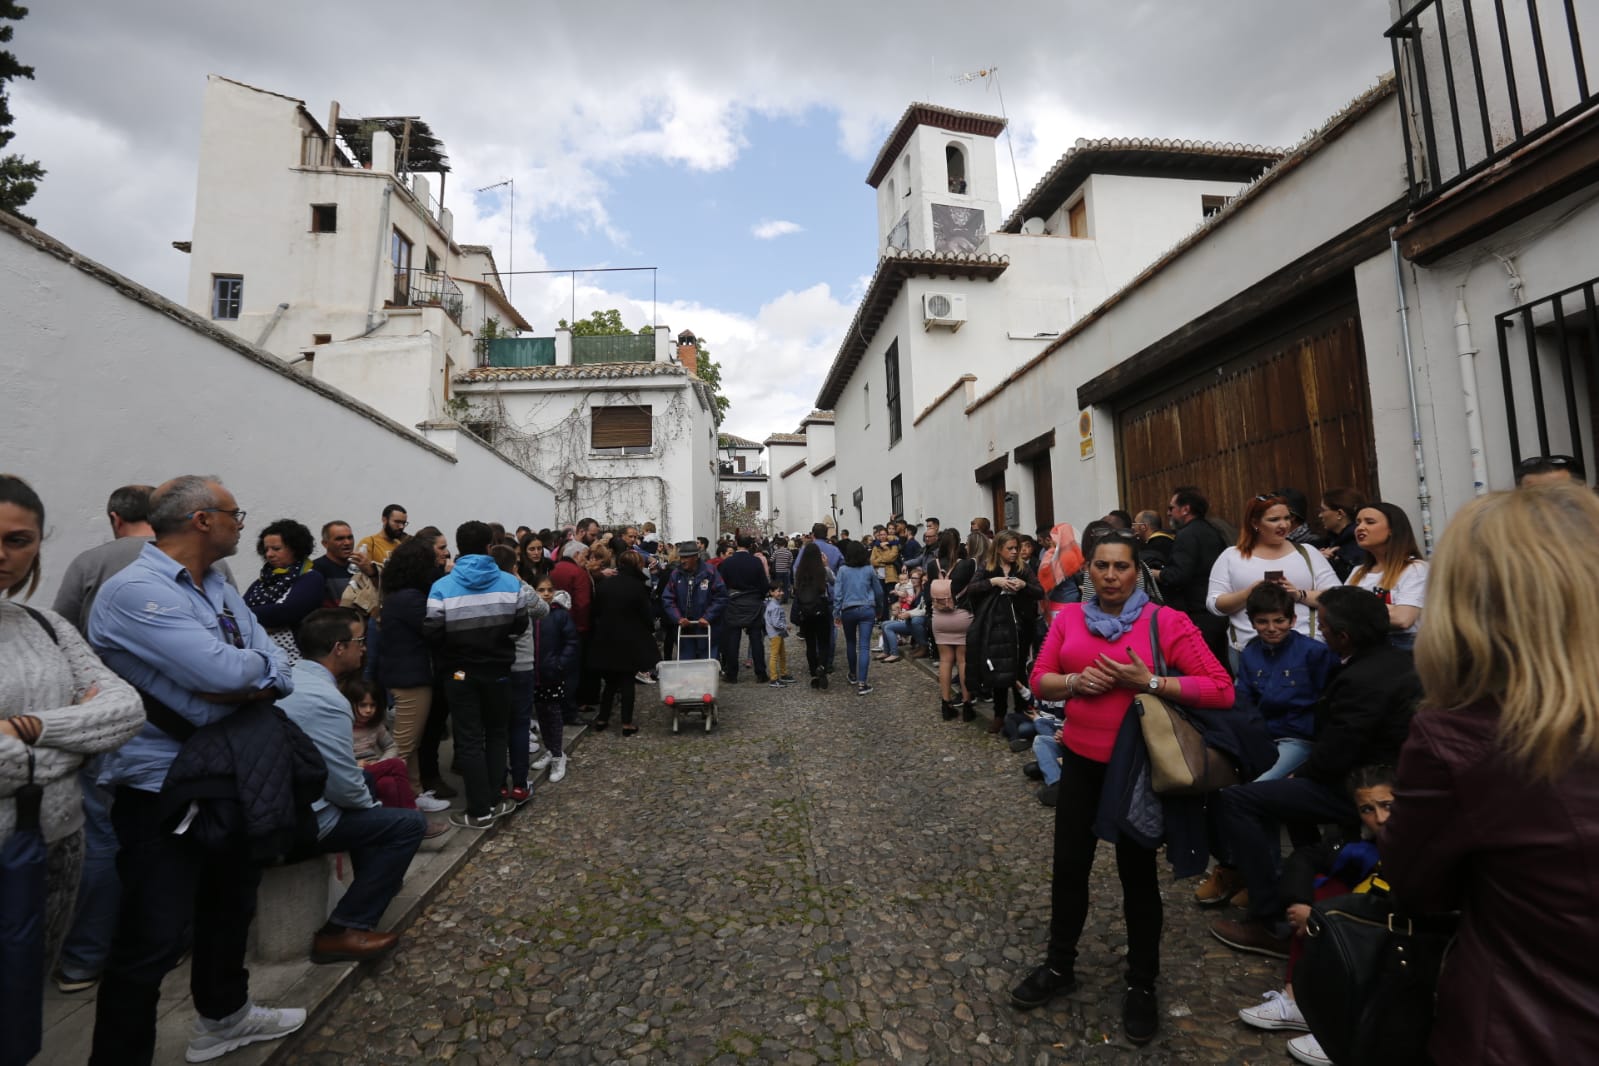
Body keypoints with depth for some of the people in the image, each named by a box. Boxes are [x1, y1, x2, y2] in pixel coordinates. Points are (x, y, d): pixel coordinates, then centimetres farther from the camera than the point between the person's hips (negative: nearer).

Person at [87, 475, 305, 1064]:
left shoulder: (219, 587, 6)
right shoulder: (134, 590, -21)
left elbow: (278, 673, 1)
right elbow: (225, 671, -31)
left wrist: (243, 681, -20)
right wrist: (258, 663, -10)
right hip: (163, 790, -9)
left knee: (231, 902, 24)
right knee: (154, 939, 2)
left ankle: (223, 1016, 45)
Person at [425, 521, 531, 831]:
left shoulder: (442, 587, -13)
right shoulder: (511, 583, -8)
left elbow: (432, 633, -14)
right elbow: (520, 624, -3)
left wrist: (454, 646, 7)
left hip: (460, 672, -1)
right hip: (498, 669, 2)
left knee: (469, 740, 5)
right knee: (497, 733, 17)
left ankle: (480, 811, 9)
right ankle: (495, 800, 20)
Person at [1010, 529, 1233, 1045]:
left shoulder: (1167, 621, -12)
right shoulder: (1068, 618, -1)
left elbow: (1221, 689, -14)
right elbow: (1039, 680, 3)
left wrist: (1149, 682, -23)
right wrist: (1075, 680, -16)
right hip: (1081, 759, 3)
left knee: (1137, 873, 14)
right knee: (1069, 866, 14)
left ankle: (1142, 984, 36)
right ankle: (1059, 966, 36)